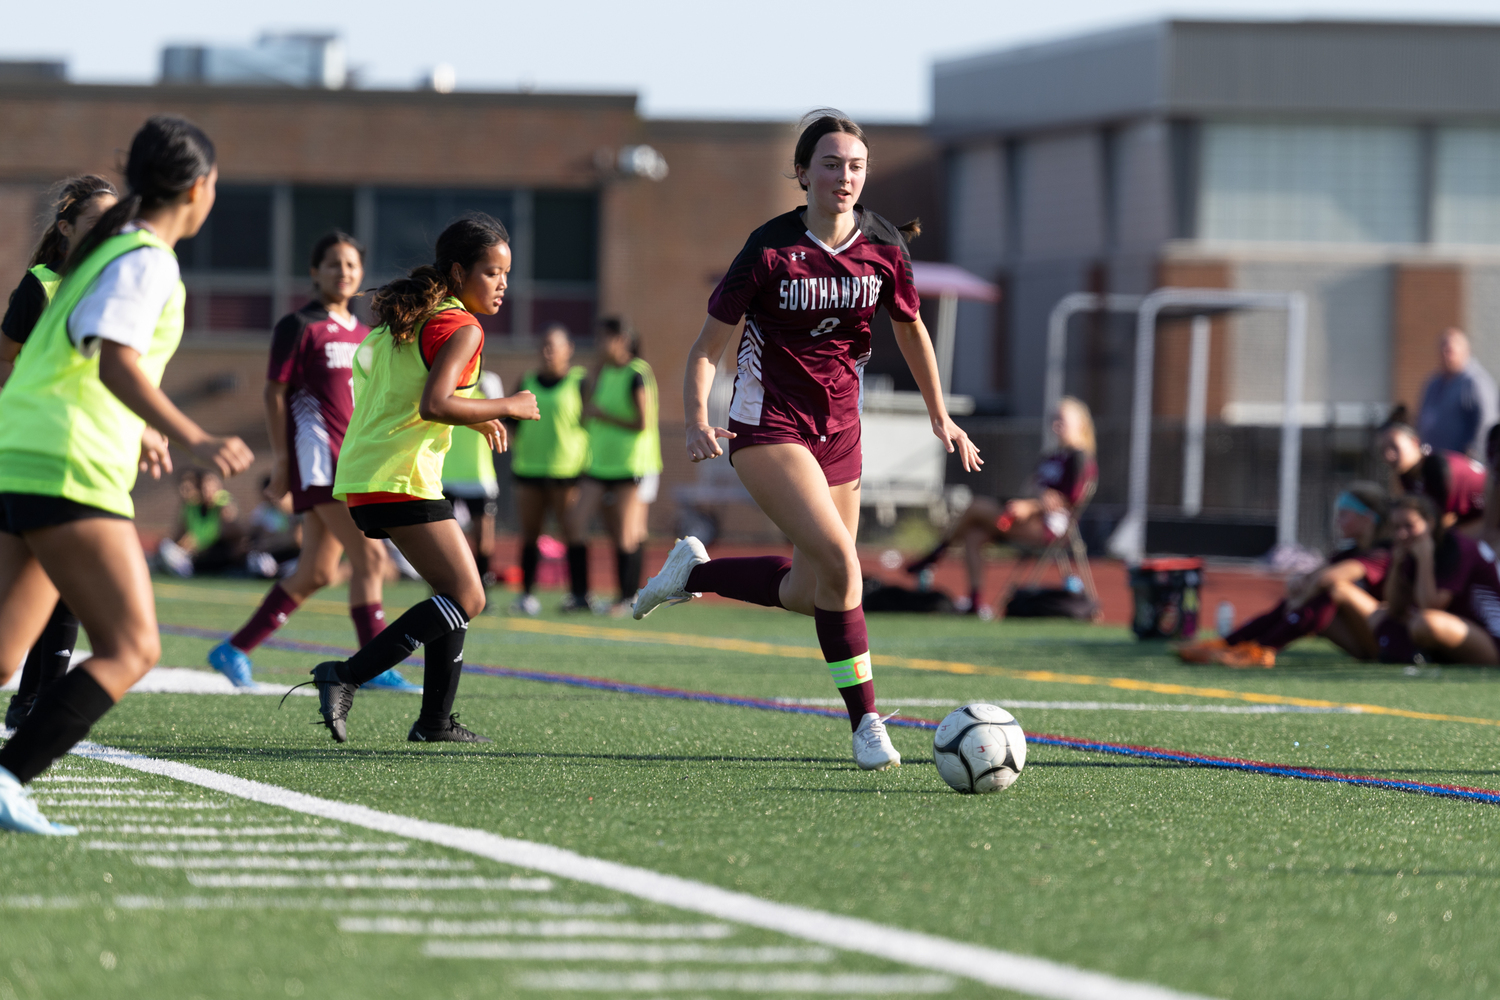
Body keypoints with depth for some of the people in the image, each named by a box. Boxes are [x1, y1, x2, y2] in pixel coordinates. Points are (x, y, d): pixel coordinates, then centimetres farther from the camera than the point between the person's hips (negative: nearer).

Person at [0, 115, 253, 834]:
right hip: (69, 470, -9)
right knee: (131, 649, -7)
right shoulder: (146, 262, -8)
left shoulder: (109, 248, 21)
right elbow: (116, 363, -22)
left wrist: (135, 432, 46)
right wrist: (192, 440, -28)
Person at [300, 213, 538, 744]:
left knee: (455, 591, 17)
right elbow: (434, 404, -23)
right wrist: (506, 408, -10)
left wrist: (472, 417, 24)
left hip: (363, 475, 10)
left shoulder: (408, 319, 18)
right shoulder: (461, 328, -10)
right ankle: (346, 676, -17)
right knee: (466, 599, -9)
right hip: (400, 478, -10)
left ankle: (436, 720, 16)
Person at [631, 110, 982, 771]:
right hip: (768, 424, -6)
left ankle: (693, 572, 33)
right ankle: (865, 721, -16)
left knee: (809, 594, 8)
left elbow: (911, 330, 17)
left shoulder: (884, 249, -1)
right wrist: (697, 419, -22)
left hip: (839, 432, 6)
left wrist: (940, 418, 20)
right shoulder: (771, 250, -13)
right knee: (838, 559, -23)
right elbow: (708, 345, -7)